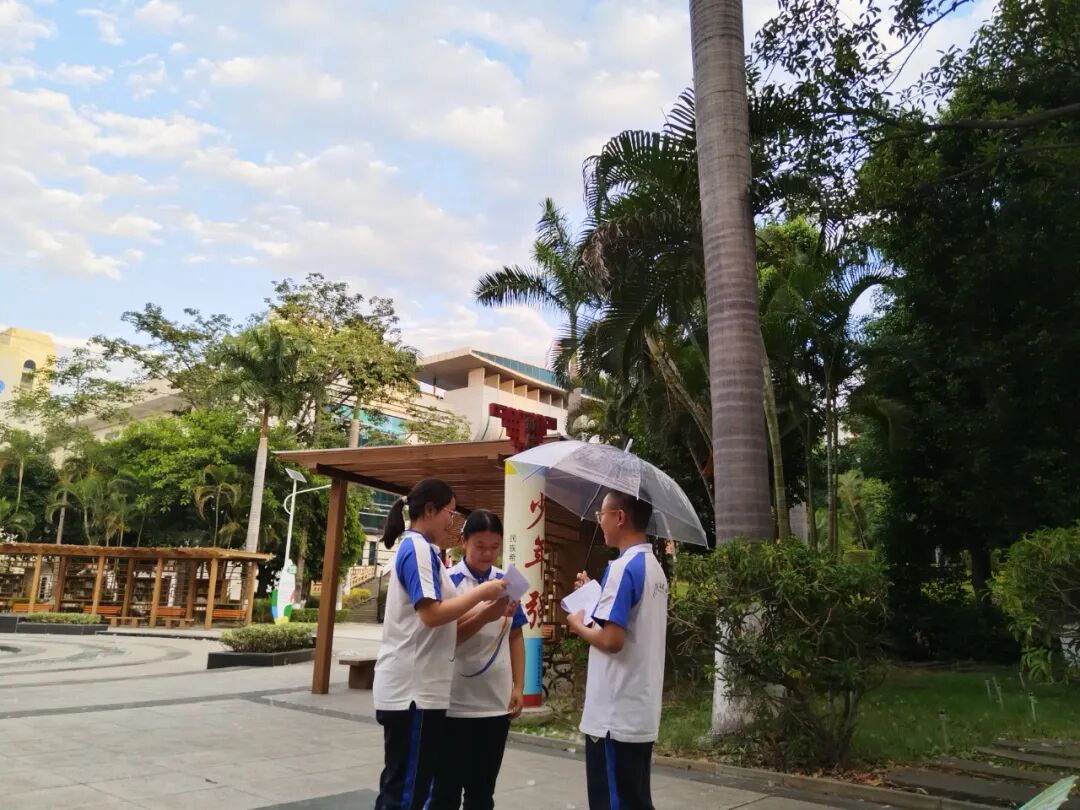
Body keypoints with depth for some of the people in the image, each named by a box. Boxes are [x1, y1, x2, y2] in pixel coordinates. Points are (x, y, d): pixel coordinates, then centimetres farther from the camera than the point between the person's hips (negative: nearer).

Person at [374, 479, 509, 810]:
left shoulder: (420, 549, 16)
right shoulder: (418, 548, -13)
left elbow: (446, 623, 15)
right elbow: (432, 613, -23)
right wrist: (481, 592, -13)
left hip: (418, 686, 10)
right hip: (413, 689, -10)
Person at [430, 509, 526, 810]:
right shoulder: (449, 581, -7)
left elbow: (515, 637, 11)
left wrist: (518, 687, 5)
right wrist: (485, 615, -26)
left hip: (497, 702, 4)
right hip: (456, 703, -4)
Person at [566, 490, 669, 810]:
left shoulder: (623, 566, -18)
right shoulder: (654, 567, 12)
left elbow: (612, 639, -24)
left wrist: (579, 625, -6)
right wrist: (596, 595, 16)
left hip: (615, 716, -9)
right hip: (641, 714, 9)